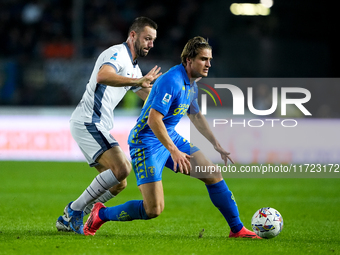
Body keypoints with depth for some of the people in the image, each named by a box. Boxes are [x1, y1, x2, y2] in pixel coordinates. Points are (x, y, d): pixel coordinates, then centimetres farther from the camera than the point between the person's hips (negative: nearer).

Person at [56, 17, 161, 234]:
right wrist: (138, 81, -42)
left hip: (98, 127, 10)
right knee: (121, 169, -23)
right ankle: (75, 210, -12)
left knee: (119, 183, 9)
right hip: (88, 122, -10)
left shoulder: (133, 68, 20)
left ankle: (68, 219, 15)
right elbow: (102, 76, -34)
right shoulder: (117, 54, -11)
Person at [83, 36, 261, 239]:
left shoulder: (192, 84, 8)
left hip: (171, 138, 9)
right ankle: (101, 214, 6)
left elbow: (196, 116, 26)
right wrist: (174, 151, -33)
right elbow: (154, 119, -29)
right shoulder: (172, 81, -23)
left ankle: (237, 229, 13)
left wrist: (217, 145, 25)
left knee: (213, 175, 2)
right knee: (154, 209, -15)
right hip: (146, 142, -9)